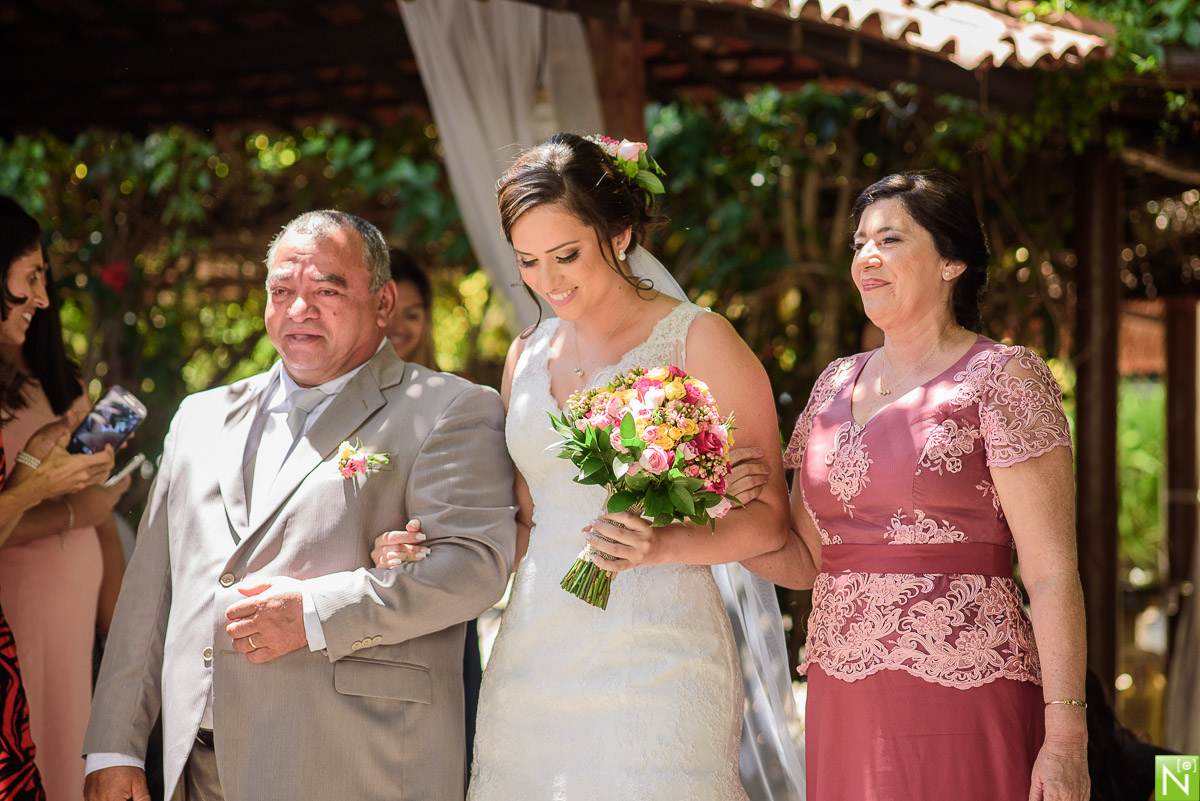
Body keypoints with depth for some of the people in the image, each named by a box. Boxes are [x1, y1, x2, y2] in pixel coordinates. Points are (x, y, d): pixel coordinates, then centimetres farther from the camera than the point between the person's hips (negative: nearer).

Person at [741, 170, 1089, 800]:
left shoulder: (1002, 376, -4)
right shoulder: (835, 384, 14)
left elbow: (1052, 572, -9)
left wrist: (1066, 738, -15)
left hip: (961, 697, -5)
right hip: (842, 704, 6)